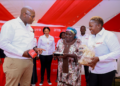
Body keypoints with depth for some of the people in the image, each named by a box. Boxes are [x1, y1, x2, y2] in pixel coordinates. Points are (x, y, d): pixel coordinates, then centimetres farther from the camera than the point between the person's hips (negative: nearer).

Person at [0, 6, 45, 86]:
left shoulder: (29, 28, 15)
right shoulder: (10, 24, -9)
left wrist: (34, 49, 0)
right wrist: (22, 53, -20)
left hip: (29, 61, 7)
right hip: (15, 62, -7)